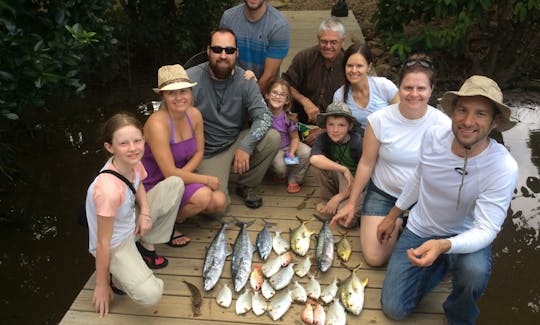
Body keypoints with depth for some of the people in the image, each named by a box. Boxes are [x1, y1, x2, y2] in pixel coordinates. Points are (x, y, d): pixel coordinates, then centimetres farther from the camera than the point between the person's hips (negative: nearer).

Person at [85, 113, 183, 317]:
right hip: (115, 245, -8)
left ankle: (147, 247, 9)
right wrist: (101, 286, -14)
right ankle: (119, 276, 7)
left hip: (133, 225, 8)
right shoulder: (109, 189, -36)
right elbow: (103, 243, -25)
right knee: (149, 295, -28)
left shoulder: (133, 162, -15)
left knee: (176, 184, 1)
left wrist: (145, 212, -8)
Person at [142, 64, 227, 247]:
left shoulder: (194, 114, -6)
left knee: (219, 202, -12)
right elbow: (170, 173, -28)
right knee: (203, 195, -28)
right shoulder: (158, 123, -28)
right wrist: (208, 180, -20)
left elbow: (199, 152, 3)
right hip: (153, 187, -6)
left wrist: (182, 174, -15)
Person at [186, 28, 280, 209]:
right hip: (208, 152, -3)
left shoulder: (244, 80, -5)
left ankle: (246, 186, 2)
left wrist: (246, 146, -27)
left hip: (236, 142, 3)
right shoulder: (191, 79, -14)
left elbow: (264, 116, -11)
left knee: (272, 138, -23)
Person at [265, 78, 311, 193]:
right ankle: (281, 175, 11)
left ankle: (294, 179, 0)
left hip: (288, 146, 2)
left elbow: (294, 137, -6)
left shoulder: (289, 117, -14)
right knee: (279, 165, -32)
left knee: (307, 152, -25)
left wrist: (292, 152, -21)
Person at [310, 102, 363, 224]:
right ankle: (327, 198, -1)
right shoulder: (323, 138, -16)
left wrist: (339, 197, -21)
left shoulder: (358, 143, -23)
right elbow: (314, 159, -35)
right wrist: (344, 169, -36)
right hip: (339, 179, 4)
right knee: (319, 163, -23)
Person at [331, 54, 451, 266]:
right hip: (383, 193, 0)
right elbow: (366, 163, -5)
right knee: (375, 258, -10)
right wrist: (351, 203, 0)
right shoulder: (380, 120, -14)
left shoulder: (443, 125, -14)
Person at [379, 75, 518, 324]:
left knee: (475, 270, -39)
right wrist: (392, 216, 12)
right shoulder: (433, 136, -16)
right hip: (419, 230, 3)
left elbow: (486, 230, -29)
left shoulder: (503, 168, -27)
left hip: (464, 236, -3)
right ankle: (444, 266, 24)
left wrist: (443, 246, -49)